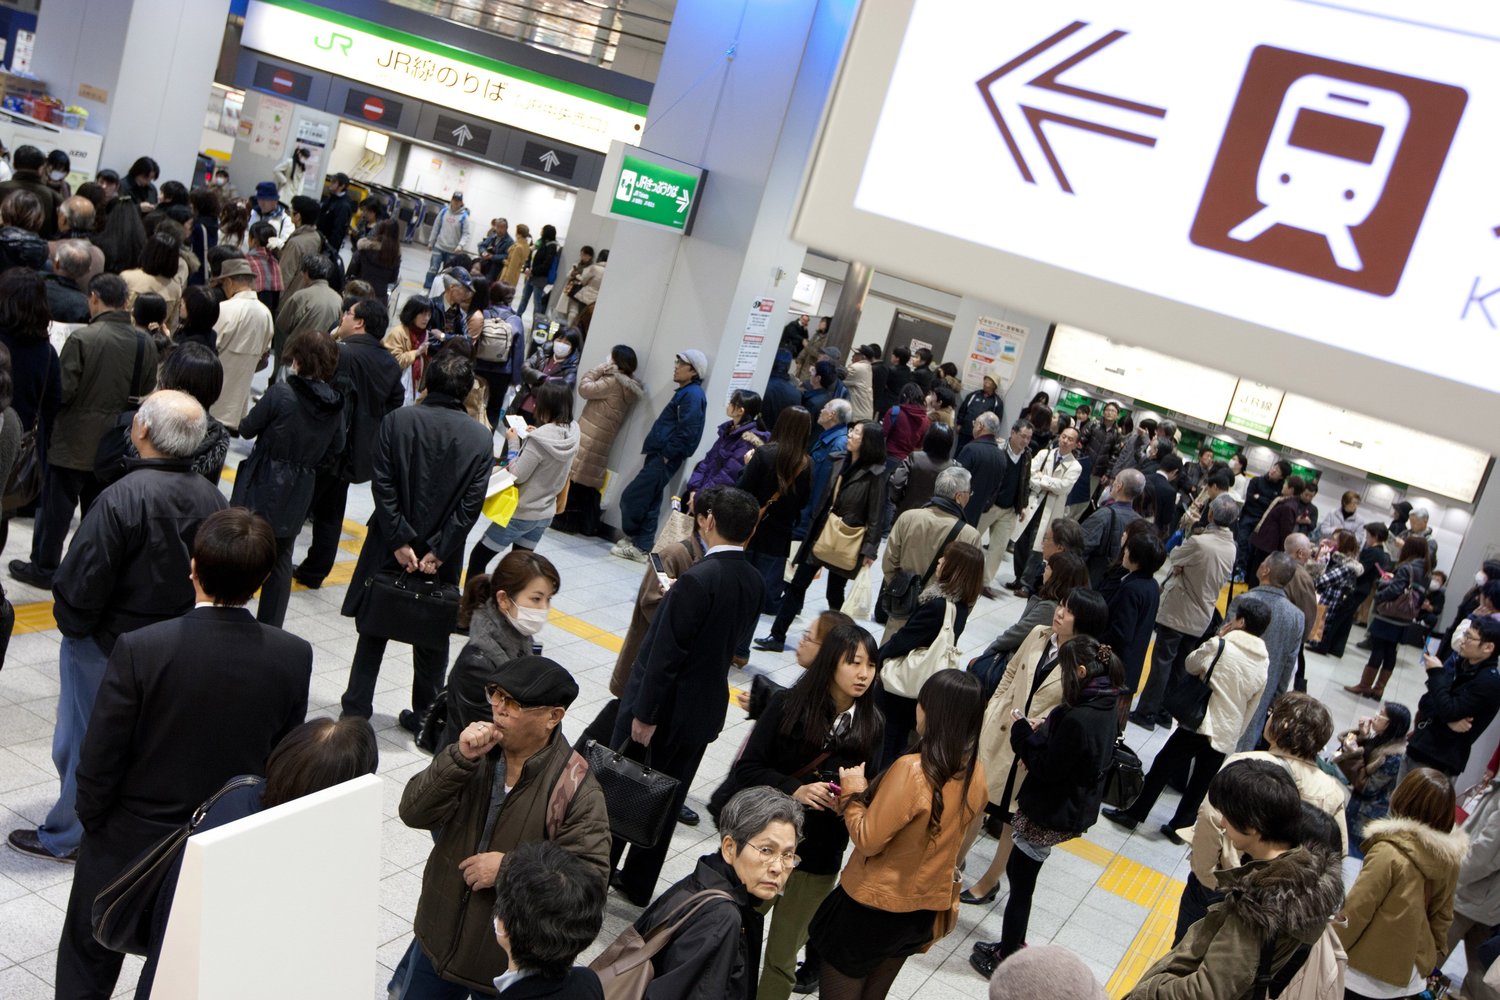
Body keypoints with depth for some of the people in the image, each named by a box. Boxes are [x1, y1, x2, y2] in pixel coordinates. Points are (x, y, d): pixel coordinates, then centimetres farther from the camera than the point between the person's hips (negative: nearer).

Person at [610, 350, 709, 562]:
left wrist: (667, 455, -17)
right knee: (649, 504, 12)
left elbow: (686, 432, -22)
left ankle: (633, 539, 11)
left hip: (663, 461, -10)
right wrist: (658, 453, 17)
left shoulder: (693, 395, -13)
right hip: (659, 456, 10)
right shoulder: (685, 392, 18)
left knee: (631, 499, -5)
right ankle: (641, 546, 17)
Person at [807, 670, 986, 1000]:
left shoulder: (913, 769, -29)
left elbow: (868, 840, -22)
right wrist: (875, 794, 6)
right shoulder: (975, 772, -7)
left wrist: (853, 794, -7)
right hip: (927, 909, 7)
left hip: (872, 909, -7)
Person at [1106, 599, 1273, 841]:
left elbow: (1190, 665, 5)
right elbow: (1251, 708, 12)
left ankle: (1134, 814, 12)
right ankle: (1179, 826, 21)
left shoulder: (1220, 646, -12)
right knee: (1200, 784, 14)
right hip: (1227, 737, 5)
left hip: (1198, 724, -4)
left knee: (1161, 769, 7)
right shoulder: (1264, 666, 5)